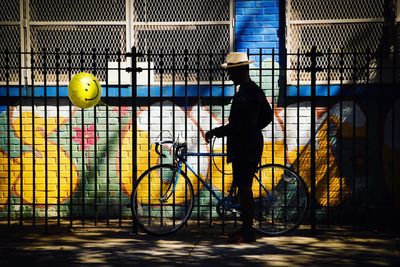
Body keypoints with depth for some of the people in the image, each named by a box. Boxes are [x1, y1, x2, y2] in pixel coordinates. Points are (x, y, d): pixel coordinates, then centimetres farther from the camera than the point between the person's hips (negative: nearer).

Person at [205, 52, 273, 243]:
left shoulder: (243, 94, -19)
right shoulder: (255, 90, 13)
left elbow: (236, 126, -23)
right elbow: (267, 116, 22)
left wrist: (214, 132, -12)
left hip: (244, 149, -10)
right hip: (251, 145, 10)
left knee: (243, 188, -4)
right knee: (244, 188, 14)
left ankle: (247, 232, 2)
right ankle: (247, 228, 22)